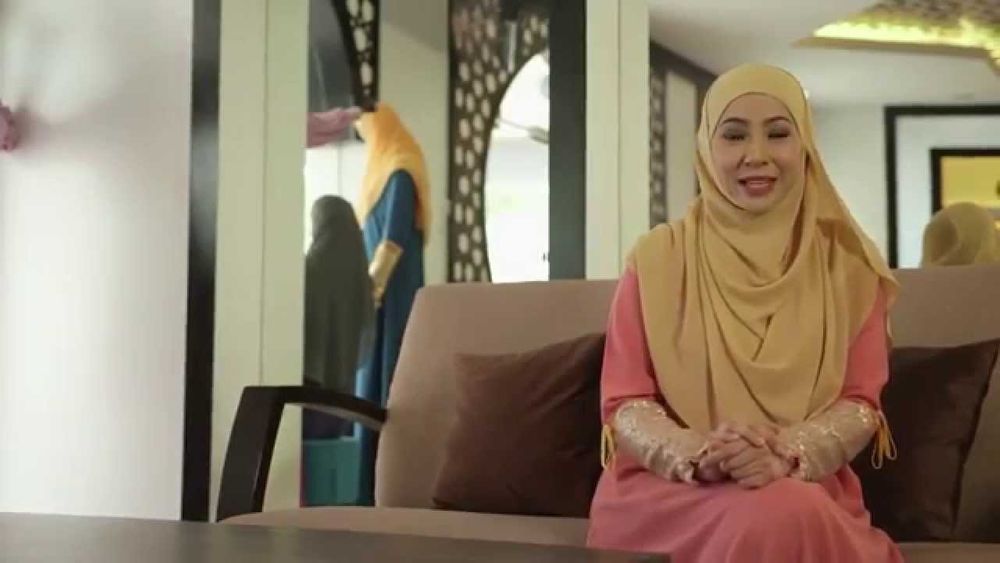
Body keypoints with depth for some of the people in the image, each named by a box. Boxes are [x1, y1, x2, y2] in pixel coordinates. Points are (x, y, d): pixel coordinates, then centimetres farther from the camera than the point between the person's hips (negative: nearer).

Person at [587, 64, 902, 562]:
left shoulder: (845, 262, 7)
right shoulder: (658, 258, 2)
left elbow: (860, 401, 1)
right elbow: (624, 404, -1)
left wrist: (788, 451, -20)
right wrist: (697, 453, -22)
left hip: (806, 490, 1)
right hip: (669, 488, -1)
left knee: (798, 516, -32)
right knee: (769, 519, -32)